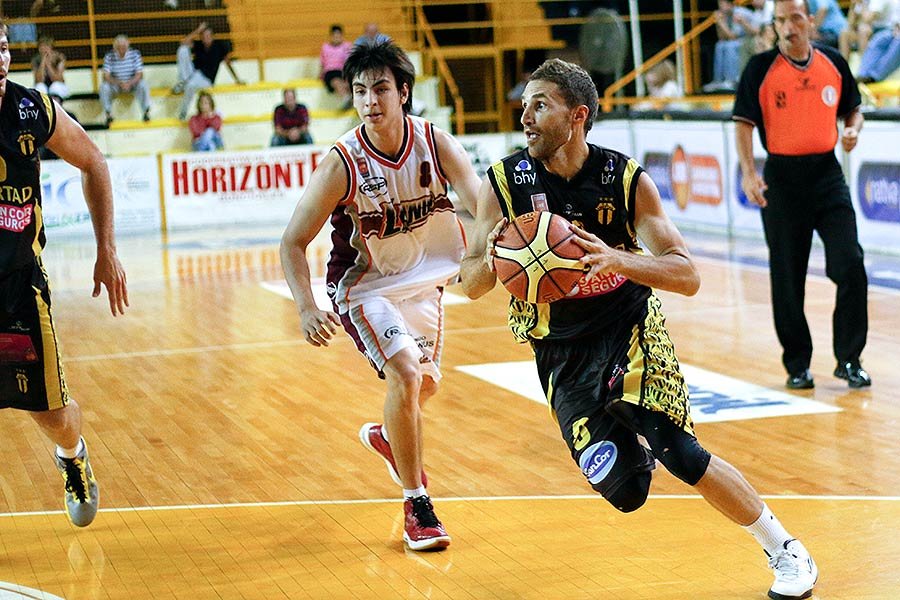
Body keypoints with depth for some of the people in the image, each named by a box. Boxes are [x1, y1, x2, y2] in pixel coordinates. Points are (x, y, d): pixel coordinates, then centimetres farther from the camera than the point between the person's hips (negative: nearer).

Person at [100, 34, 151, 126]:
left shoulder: (135, 54, -13)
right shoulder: (109, 56, -13)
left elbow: (139, 74, -16)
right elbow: (106, 76, -18)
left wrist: (129, 83, -36)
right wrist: (119, 83, -36)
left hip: (132, 83, -1)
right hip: (116, 84, 1)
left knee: (143, 85, -31)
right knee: (104, 87, -28)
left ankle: (146, 112, -14)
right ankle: (108, 115, -14)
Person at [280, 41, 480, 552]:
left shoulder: (436, 144, -17)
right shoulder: (342, 165, -25)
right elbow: (293, 242, -20)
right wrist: (307, 307, -36)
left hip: (423, 279, 5)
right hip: (364, 286, -5)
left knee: (425, 385, 21)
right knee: (406, 374, -25)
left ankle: (386, 437, 56)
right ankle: (416, 506, -12)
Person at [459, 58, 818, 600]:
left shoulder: (628, 179, -14)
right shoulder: (504, 183, -11)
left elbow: (688, 277, -19)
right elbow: (472, 285, -5)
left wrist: (615, 259, -37)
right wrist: (492, 260, -29)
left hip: (630, 328, -1)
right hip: (561, 349, 2)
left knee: (678, 452, -19)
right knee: (623, 491, -8)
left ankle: (786, 551, 3)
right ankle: (635, 451, 33)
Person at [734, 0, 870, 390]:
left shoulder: (833, 63, 5)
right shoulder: (761, 68, -4)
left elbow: (852, 109, 17)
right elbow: (744, 123, -5)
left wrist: (853, 130, -5)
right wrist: (748, 173, -17)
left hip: (826, 173, 2)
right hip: (782, 178, -2)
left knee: (850, 265, -7)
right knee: (787, 278, 3)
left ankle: (848, 360, 5)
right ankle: (797, 365, 16)